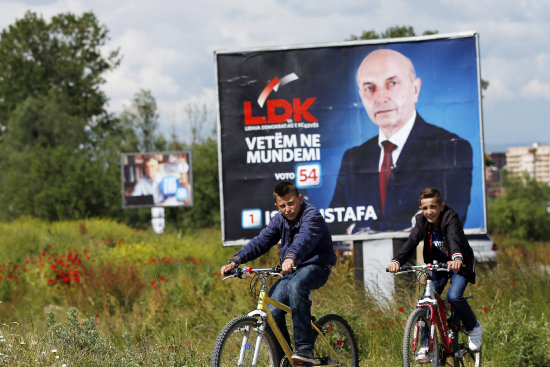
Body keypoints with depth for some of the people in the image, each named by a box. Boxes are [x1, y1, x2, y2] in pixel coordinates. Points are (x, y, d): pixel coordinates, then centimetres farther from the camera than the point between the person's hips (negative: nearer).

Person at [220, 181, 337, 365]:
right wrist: (235, 260, -17)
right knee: (272, 311, -14)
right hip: (292, 270, 7)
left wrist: (291, 257, -57)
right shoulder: (279, 219, 6)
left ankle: (304, 349, -39)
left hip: (316, 266, -7)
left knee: (295, 286, -39)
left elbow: (304, 238, -37)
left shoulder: (312, 215, -16)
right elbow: (261, 241, -2)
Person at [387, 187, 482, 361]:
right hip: (438, 265, 5)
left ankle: (474, 328, 0)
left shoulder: (450, 218, -25)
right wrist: (397, 260, -45)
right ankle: (426, 344, 1)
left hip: (459, 264, -4)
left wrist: (457, 257, -67)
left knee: (454, 296, -26)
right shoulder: (422, 222, -12)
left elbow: (454, 238, -45)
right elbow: (411, 242, -26)